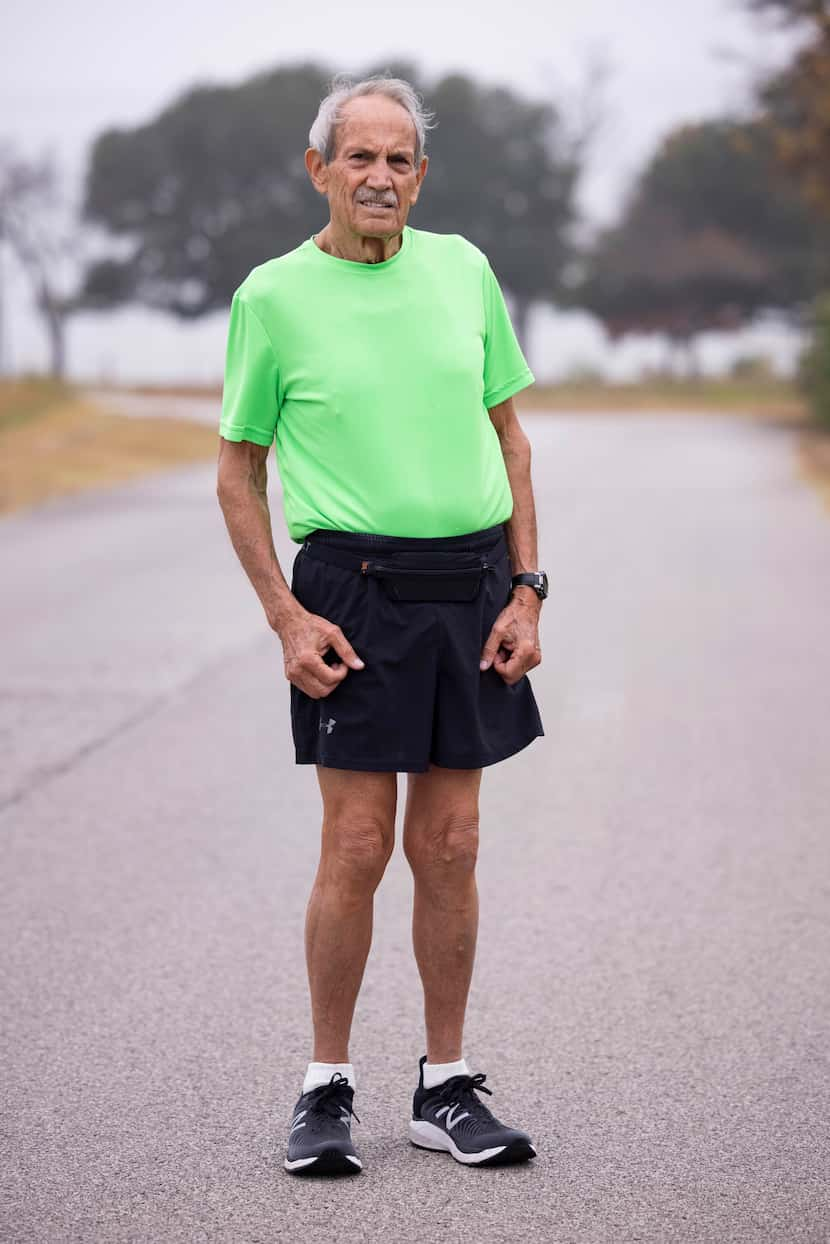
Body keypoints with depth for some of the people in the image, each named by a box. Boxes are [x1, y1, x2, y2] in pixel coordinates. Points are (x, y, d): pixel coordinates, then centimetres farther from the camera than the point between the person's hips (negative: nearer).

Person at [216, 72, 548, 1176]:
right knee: (357, 849, -4)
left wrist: (526, 588, 4)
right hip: (355, 588, -3)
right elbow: (239, 473, 3)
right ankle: (327, 1088, 11)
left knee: (449, 847, 7)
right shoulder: (274, 296, -2)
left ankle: (447, 1087, 17)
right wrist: (286, 617, -6)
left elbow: (509, 434, 12)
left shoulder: (463, 268, 8)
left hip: (472, 586, 3)